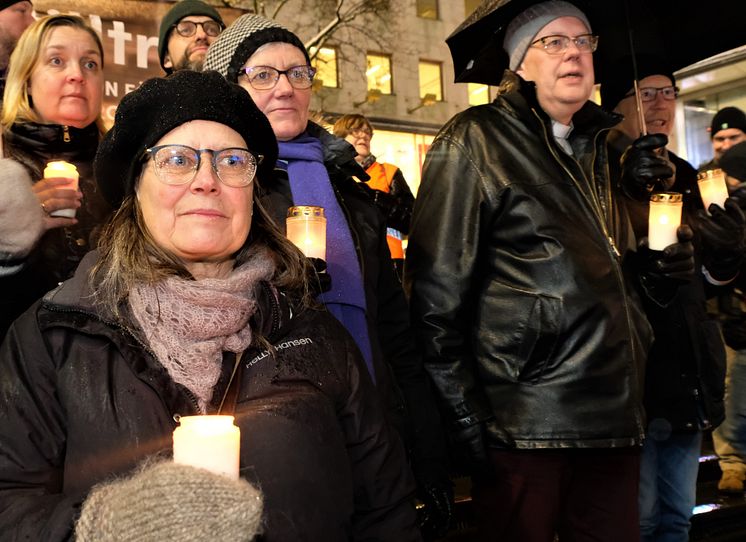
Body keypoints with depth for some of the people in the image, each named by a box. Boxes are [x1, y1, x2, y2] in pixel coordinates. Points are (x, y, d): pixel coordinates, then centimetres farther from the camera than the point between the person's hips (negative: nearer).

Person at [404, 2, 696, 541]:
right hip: (523, 423, -6)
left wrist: (654, 264, 5)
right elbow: (437, 289, -11)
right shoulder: (475, 141, -5)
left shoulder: (601, 147, 16)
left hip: (614, 415, 7)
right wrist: (462, 412, -14)